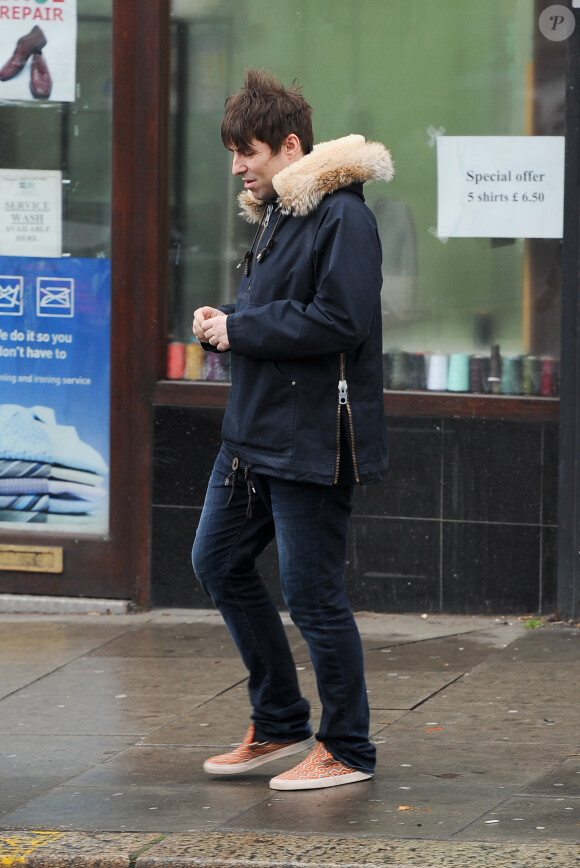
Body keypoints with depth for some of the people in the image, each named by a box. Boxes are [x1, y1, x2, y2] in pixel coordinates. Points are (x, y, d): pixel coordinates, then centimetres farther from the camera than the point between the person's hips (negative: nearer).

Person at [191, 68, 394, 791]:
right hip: (253, 432, 10)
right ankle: (278, 724, 26)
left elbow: (339, 322, -24)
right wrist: (223, 323, 4)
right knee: (218, 563, 15)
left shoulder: (342, 216, -16)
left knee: (312, 594, -4)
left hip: (313, 442, -10)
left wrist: (241, 328, -18)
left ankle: (345, 750, 10)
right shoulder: (274, 211, 14)